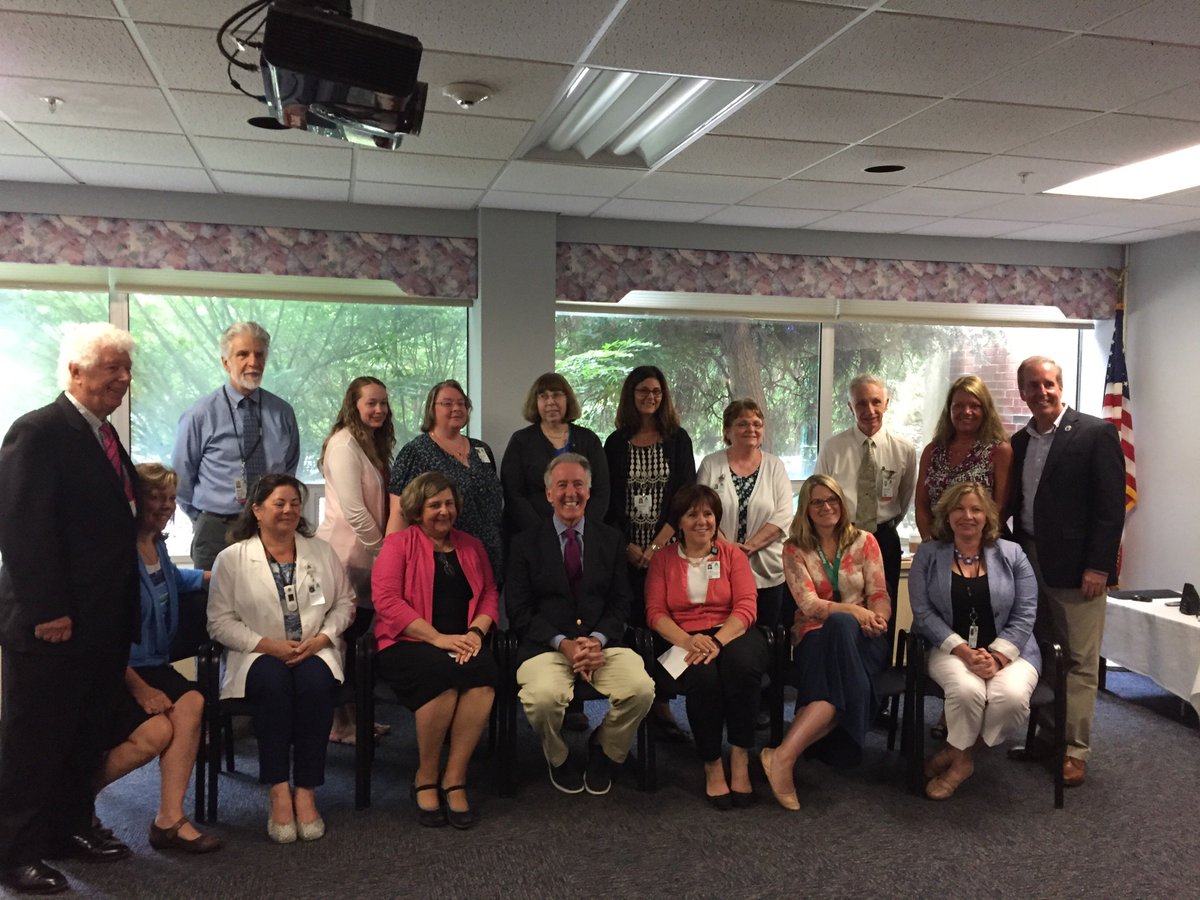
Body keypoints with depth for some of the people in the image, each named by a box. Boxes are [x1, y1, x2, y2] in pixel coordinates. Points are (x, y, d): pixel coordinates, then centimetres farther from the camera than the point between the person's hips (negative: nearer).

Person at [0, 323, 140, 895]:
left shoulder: (104, 435, 13)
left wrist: (125, 606, 12)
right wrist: (47, 611, -21)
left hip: (105, 620, 8)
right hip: (52, 625, -8)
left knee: (87, 733, 18)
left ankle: (70, 827, 33)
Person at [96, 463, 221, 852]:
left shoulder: (157, 543, 8)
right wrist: (138, 687, -19)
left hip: (150, 664, 8)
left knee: (190, 703, -19)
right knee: (156, 729, -24)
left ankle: (169, 820, -14)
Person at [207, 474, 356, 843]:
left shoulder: (322, 552, 13)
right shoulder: (232, 558, 5)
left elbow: (344, 603, 12)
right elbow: (220, 622, -1)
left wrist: (322, 637, -7)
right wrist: (268, 645, -14)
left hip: (314, 651, 2)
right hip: (258, 655, -1)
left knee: (315, 683, -32)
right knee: (273, 682, -35)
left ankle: (306, 791, -25)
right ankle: (278, 791, -29)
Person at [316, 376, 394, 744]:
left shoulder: (372, 445, 17)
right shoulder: (345, 444, -12)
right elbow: (353, 510, -18)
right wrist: (383, 550, -11)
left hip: (366, 556, 9)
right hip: (346, 556, -9)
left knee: (357, 638, 13)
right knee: (344, 640, -2)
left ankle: (353, 715, 22)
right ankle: (339, 724, 7)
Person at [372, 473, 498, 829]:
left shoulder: (471, 546, 21)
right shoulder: (399, 543, 6)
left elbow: (490, 595, 14)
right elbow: (387, 600, -7)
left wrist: (476, 631, -8)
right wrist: (438, 638, -15)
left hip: (463, 644, 4)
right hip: (409, 644, -3)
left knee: (484, 675, -30)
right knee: (442, 673, -35)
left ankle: (454, 780, -20)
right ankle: (425, 778, -14)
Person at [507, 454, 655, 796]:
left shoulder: (612, 539, 13)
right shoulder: (526, 543, 7)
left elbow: (621, 603, 8)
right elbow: (519, 610, 0)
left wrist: (596, 640, -12)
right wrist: (563, 644, -14)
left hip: (603, 643, 2)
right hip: (546, 646, -2)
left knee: (641, 689, -26)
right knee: (544, 697, -33)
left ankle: (603, 753, 6)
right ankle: (559, 759, 4)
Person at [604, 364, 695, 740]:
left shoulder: (678, 440, 6)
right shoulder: (616, 443, 8)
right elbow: (608, 502, 6)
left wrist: (656, 546, -8)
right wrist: (628, 546, -5)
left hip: (666, 549, 0)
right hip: (627, 552, 0)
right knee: (630, 622, -2)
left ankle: (661, 705, 5)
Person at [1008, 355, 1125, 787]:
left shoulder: (1096, 434, -6)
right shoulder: (1019, 442, 11)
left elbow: (1111, 505, -10)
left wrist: (1098, 566, -15)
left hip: (1075, 568, -5)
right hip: (1029, 565, 6)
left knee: (1080, 662, 2)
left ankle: (1075, 750, 10)